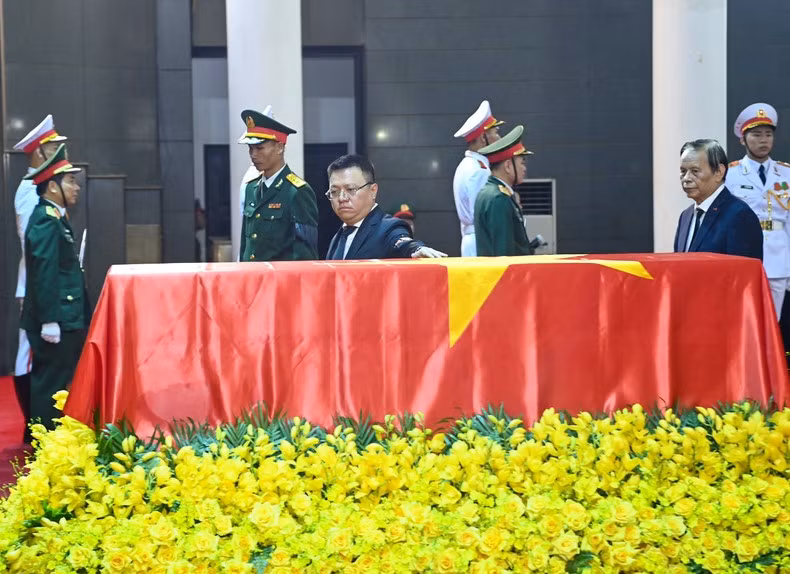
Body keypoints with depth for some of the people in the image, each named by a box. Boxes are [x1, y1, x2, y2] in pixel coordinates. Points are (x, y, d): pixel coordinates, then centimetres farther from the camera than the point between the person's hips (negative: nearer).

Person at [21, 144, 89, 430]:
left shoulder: (55, 218, 16)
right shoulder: (45, 221, -15)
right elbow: (44, 275, -21)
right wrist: (50, 321, -23)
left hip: (66, 319, 10)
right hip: (56, 321, -10)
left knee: (49, 382, 15)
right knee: (51, 384, -4)